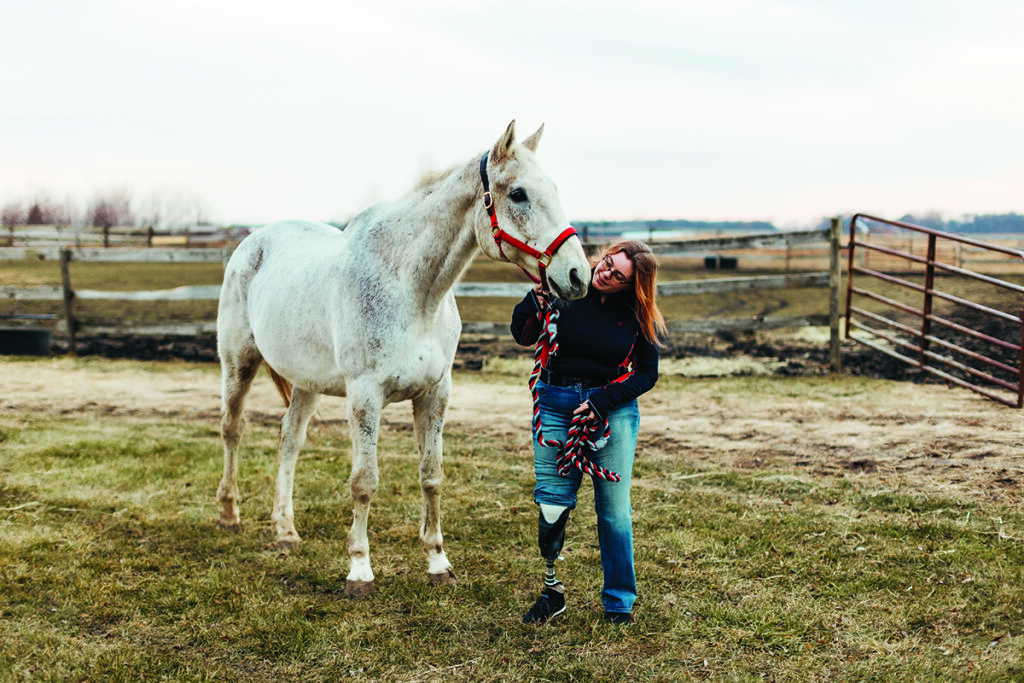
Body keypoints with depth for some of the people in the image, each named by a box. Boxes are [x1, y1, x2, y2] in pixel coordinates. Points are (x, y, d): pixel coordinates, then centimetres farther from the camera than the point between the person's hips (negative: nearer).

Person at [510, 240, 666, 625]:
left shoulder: (639, 317, -4)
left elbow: (647, 374, 1)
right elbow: (523, 335, -4)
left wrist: (603, 401, -12)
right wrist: (536, 300, -23)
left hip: (613, 410, 0)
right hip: (555, 403, 0)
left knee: (614, 509, 3)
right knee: (551, 505, 1)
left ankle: (619, 601, 18)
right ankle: (552, 593, 19)